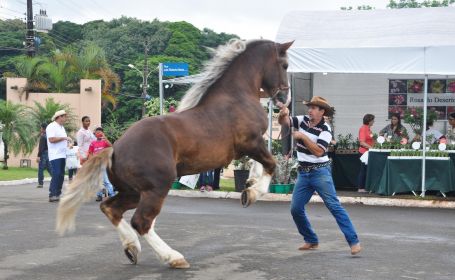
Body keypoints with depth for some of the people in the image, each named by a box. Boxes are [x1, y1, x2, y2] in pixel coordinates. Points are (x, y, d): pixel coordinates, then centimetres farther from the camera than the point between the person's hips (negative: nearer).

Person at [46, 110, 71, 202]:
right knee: (56, 175, -14)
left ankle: (57, 194, 12)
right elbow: (51, 139, -20)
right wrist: (63, 138, -16)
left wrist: (67, 142, 10)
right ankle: (52, 195, -13)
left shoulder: (62, 127, 20)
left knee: (61, 175, 8)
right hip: (55, 155, -9)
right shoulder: (51, 126, -9)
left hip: (62, 155, 9)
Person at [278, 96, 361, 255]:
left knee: (334, 206, -12)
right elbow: (282, 122, 2)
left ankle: (354, 242, -13)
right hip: (303, 173, 6)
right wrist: (283, 113, -20)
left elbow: (318, 151, -21)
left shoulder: (325, 129, -11)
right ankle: (311, 241, 18)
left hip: (320, 172, -6)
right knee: (295, 209, 3)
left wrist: (303, 137, -23)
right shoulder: (302, 121, 5)